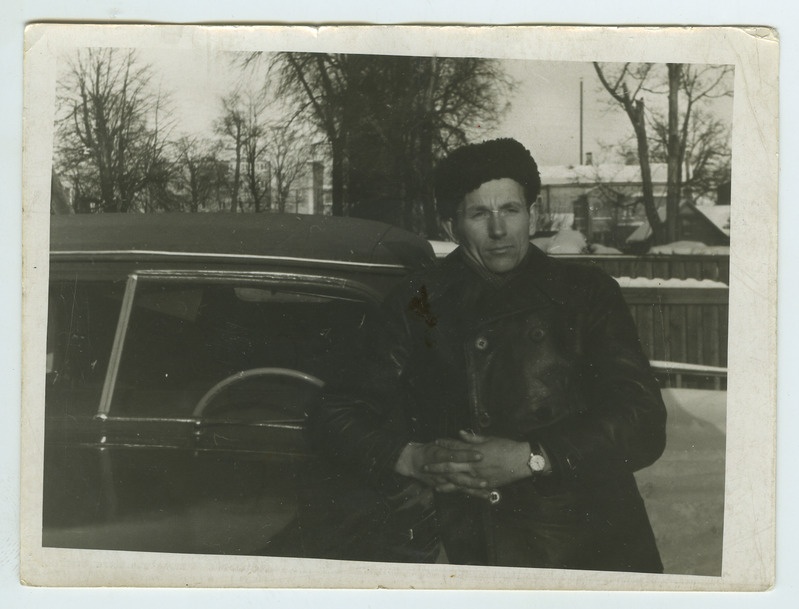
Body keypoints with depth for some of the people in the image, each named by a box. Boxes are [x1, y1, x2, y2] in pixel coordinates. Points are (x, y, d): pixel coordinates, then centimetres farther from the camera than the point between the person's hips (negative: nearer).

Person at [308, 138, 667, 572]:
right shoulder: (419, 307, 15)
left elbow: (645, 424, 2)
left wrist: (530, 458, -10)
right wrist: (412, 458, -5)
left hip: (595, 547, -1)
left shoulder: (586, 293, 12)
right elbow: (334, 417, 14)